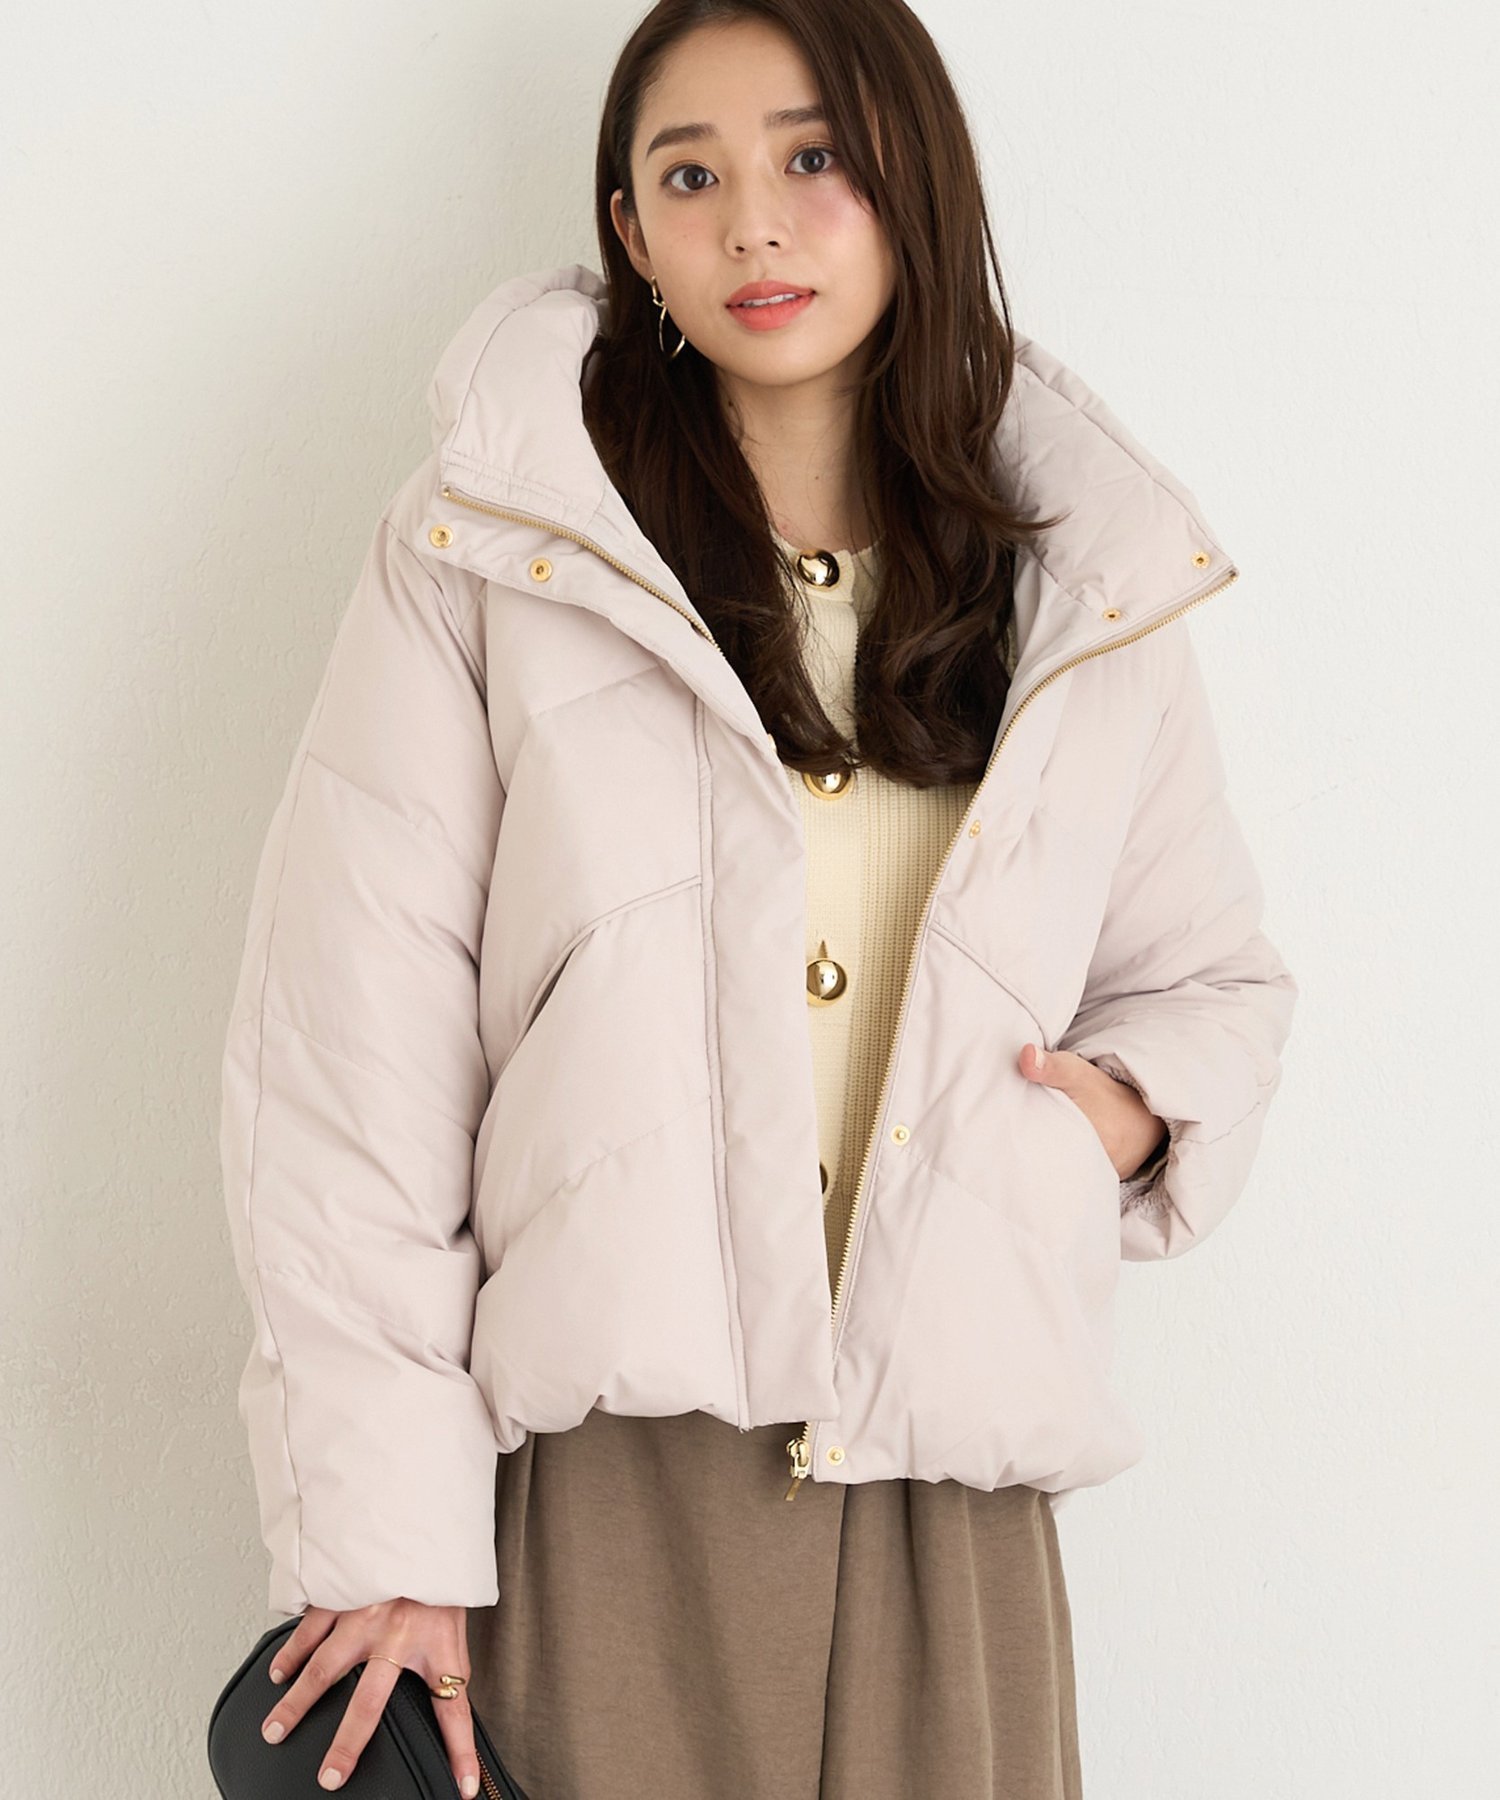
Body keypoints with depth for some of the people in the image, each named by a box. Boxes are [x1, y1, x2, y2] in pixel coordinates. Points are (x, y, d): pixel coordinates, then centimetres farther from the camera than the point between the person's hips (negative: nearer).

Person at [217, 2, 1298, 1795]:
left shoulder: (1092, 591, 8)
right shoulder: (483, 551, -3)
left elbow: (1215, 975, 21)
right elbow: (347, 1059, -5)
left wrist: (1132, 1098, -3)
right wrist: (390, 1540, -9)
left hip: (945, 1488, 3)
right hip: (598, 1472, -2)